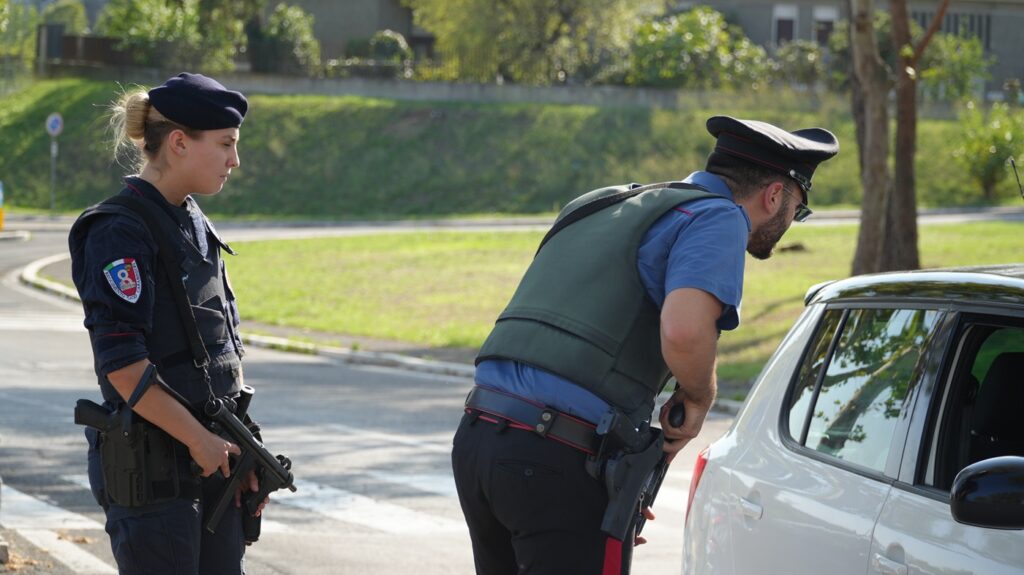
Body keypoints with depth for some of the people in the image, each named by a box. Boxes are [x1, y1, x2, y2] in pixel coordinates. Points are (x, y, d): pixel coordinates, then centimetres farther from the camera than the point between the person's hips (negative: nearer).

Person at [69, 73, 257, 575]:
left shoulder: (196, 226, 13)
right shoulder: (120, 233, -14)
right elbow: (121, 363, -20)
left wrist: (240, 450, 9)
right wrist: (199, 438, -16)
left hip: (211, 457, 8)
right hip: (151, 468, -8)